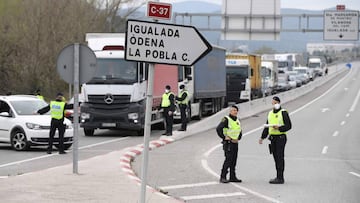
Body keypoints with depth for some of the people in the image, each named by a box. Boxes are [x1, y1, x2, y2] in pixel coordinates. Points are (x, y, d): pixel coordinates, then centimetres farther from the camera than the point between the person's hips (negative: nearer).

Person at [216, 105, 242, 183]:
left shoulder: (237, 121, 15)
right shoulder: (226, 119, -9)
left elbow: (240, 131, 29)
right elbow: (218, 129, -18)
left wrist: (238, 138, 13)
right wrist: (224, 137, -16)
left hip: (235, 143, 8)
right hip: (228, 143, -8)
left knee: (234, 160, 8)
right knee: (228, 160, -13)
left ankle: (233, 177, 14)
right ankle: (222, 177, -10)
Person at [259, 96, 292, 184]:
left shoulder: (283, 113, -5)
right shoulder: (270, 113, 17)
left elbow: (288, 126, -9)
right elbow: (267, 127, 22)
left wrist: (279, 128, -22)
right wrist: (262, 137, 15)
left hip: (280, 137, -7)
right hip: (272, 138, 7)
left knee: (280, 157, -10)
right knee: (276, 158, 8)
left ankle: (280, 178, -11)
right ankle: (279, 177, 13)